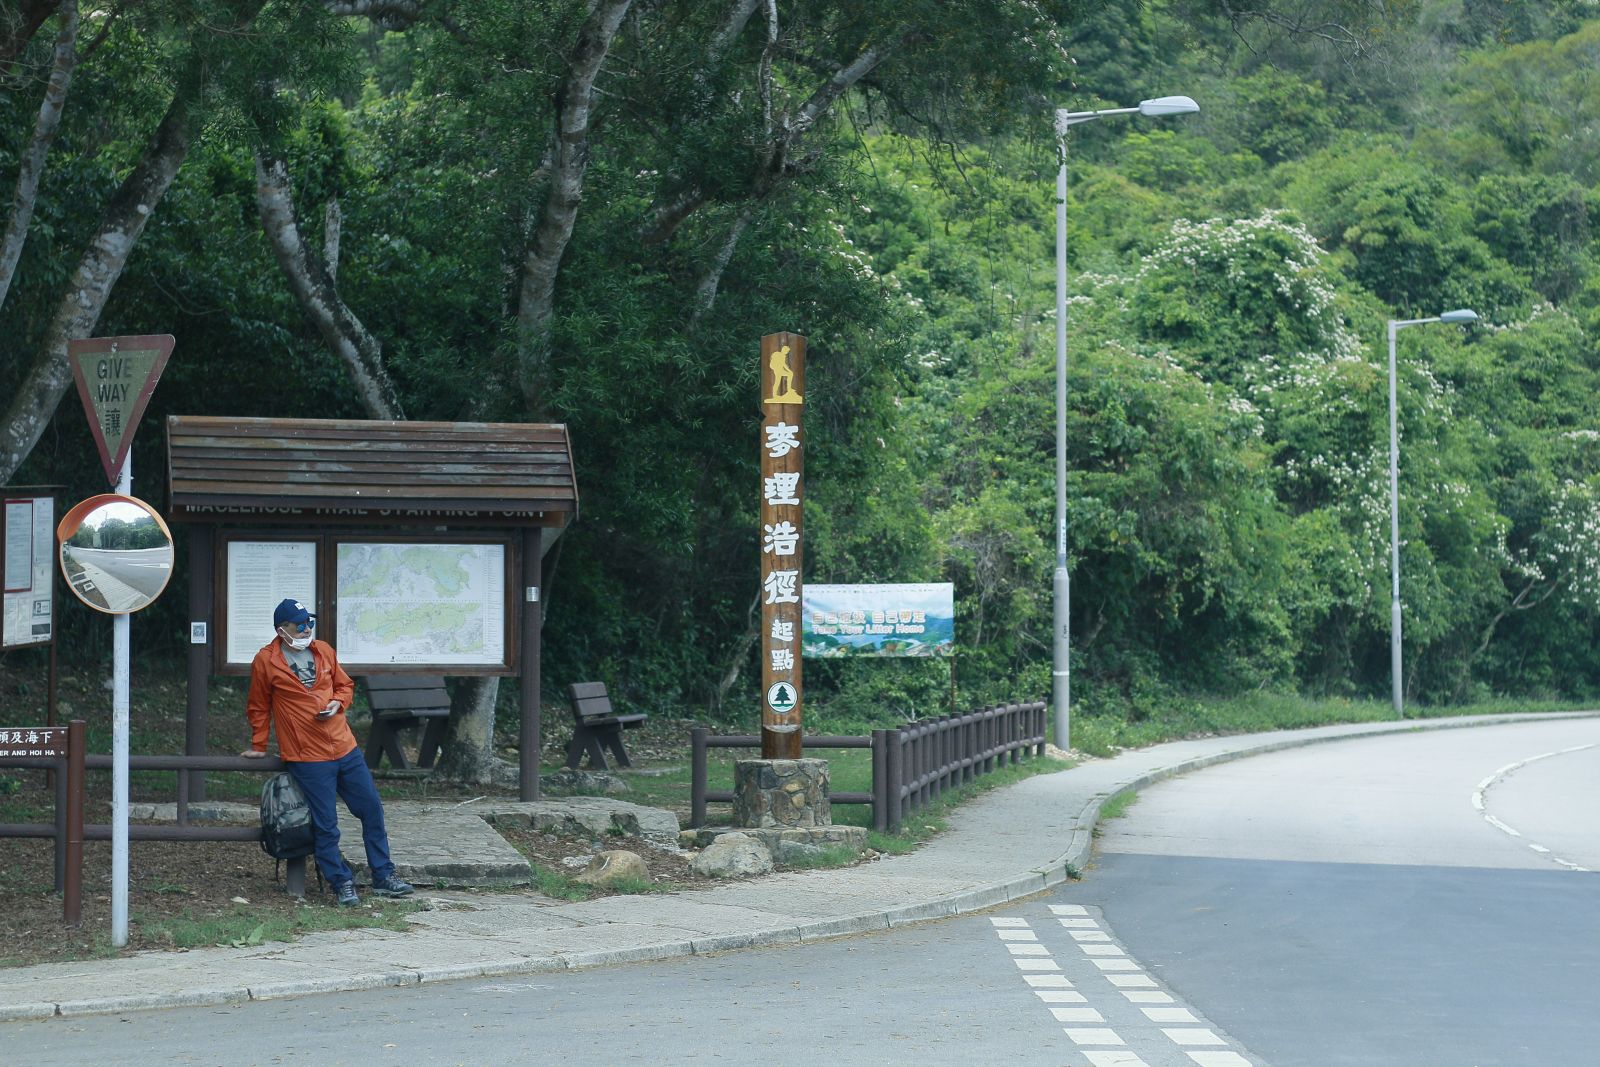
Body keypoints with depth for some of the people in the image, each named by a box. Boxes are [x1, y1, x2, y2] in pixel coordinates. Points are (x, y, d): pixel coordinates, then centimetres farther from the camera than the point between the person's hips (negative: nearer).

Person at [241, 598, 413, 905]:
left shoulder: (323, 651, 8)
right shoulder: (265, 661, -5)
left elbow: (345, 685, 19)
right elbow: (258, 707, 5)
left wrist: (337, 703, -2)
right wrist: (258, 747, 9)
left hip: (345, 748, 5)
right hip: (308, 758, -5)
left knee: (372, 809, 7)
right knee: (325, 825, -3)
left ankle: (383, 877, 17)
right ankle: (342, 884, 9)